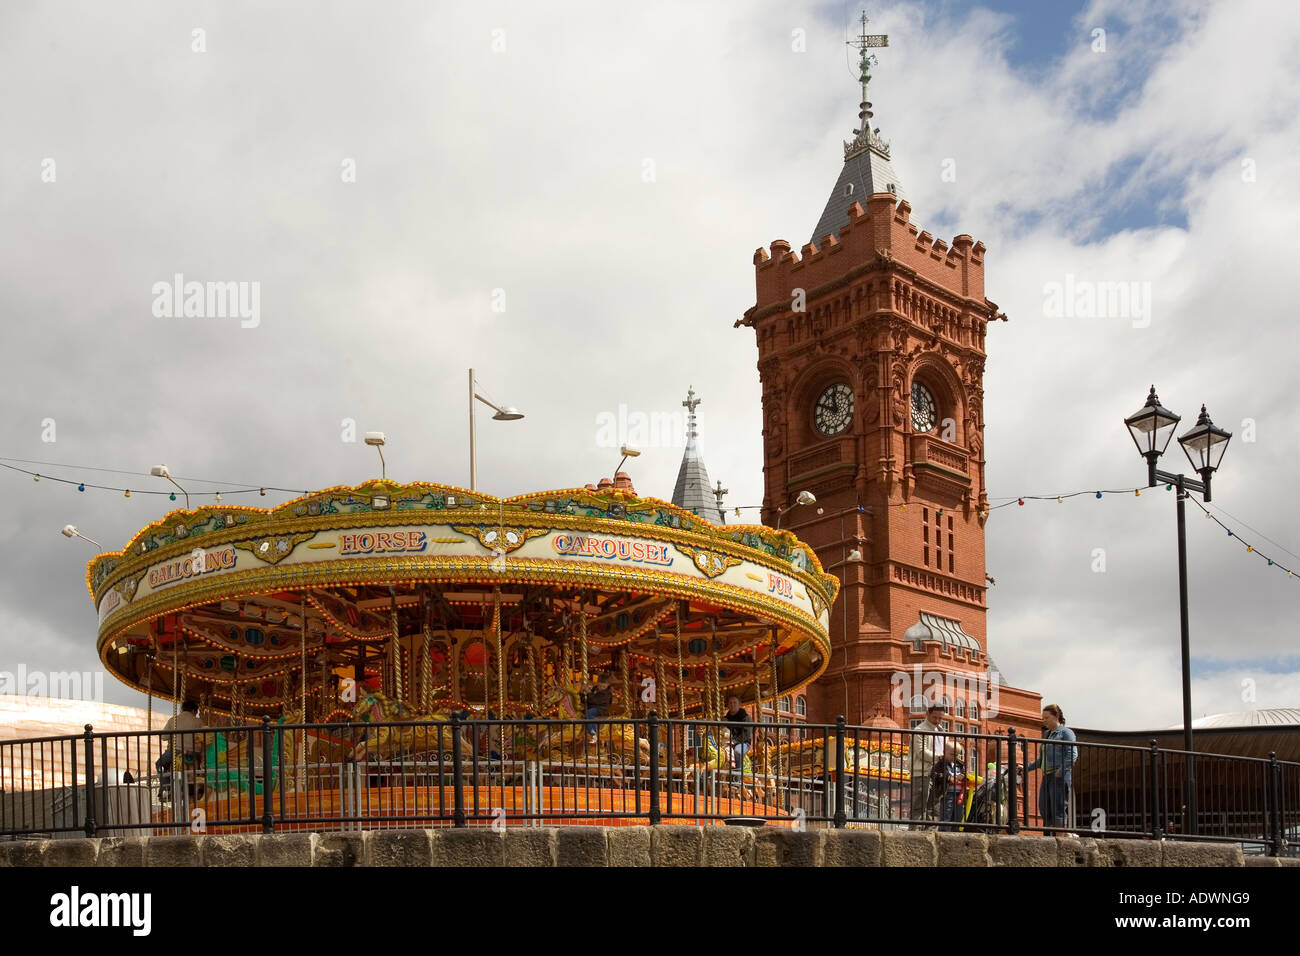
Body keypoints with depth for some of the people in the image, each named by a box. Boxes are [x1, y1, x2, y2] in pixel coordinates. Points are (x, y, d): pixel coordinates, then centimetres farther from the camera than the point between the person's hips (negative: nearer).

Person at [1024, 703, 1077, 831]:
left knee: (1058, 810, -11)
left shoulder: (1066, 732, 0)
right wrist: (1028, 767, 16)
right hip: (1047, 776, 8)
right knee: (1044, 809, 4)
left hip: (1060, 776, -8)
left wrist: (1061, 770, -21)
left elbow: (1072, 754, -13)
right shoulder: (1047, 734, 23)